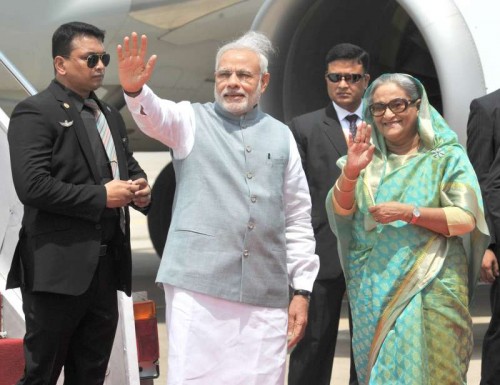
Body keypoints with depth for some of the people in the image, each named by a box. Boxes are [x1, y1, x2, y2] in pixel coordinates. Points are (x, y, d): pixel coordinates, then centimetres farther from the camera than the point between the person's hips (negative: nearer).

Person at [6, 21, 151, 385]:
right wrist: (101, 196, -15)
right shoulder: (35, 112, -7)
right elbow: (32, 186, -18)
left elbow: (129, 166, 26)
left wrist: (140, 188, 2)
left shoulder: (111, 115, 18)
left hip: (106, 265, 8)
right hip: (59, 266, -8)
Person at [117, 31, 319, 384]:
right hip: (199, 284, -2)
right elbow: (156, 116, -15)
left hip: (265, 293, 2)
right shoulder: (192, 120, 9)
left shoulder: (281, 136, 14)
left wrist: (302, 291, 9)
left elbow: (298, 219, 14)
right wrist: (135, 89, -37)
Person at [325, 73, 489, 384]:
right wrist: (350, 172, -18)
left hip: (429, 288, -3)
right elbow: (340, 211, 0)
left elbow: (466, 219, -8)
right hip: (374, 289, 3)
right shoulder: (368, 158, 11)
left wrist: (408, 213, -18)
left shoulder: (448, 158, 2)